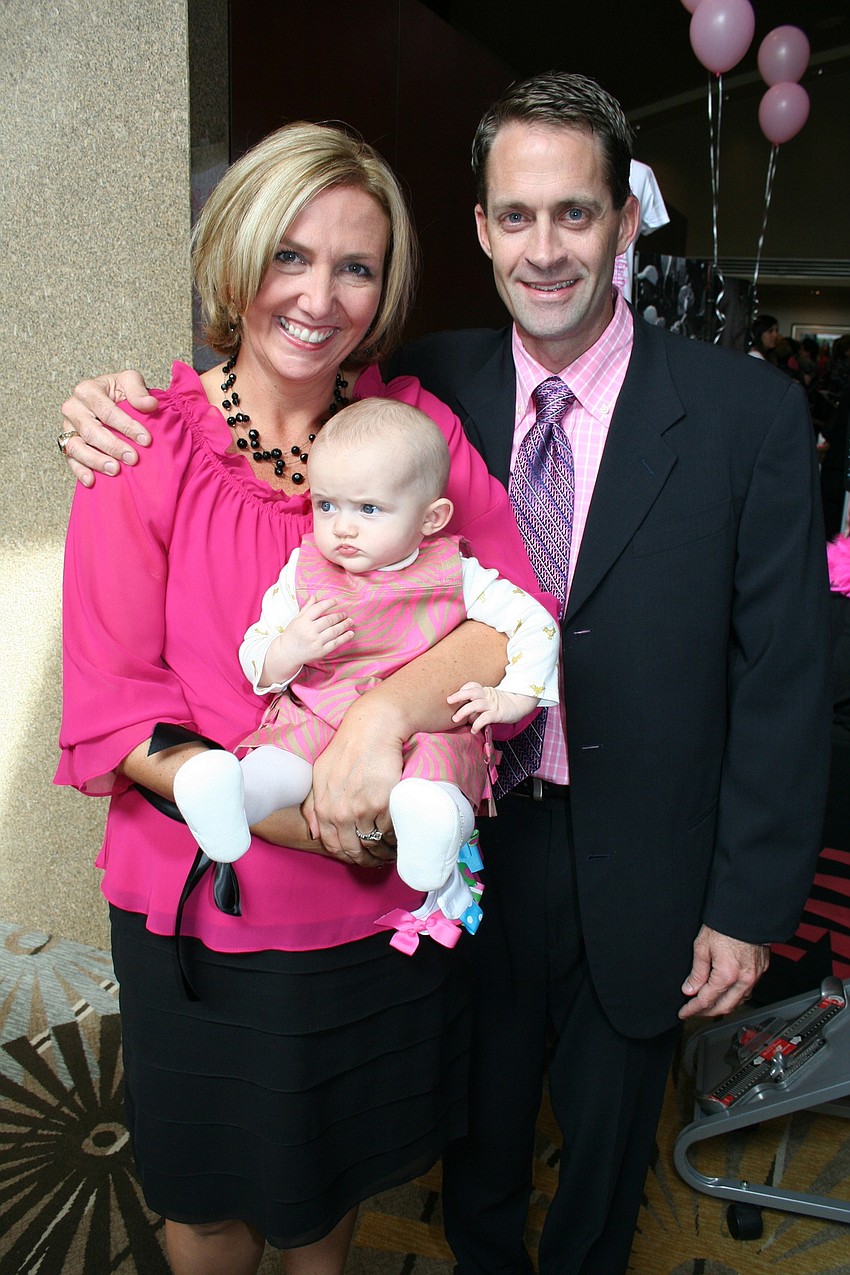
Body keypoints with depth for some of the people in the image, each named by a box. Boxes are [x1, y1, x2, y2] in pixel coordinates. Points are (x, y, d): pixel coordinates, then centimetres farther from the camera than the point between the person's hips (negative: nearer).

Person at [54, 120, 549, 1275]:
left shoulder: (415, 426, -4)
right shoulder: (147, 454, -12)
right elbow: (112, 719, -12)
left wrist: (388, 708, -30)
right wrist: (296, 814, -24)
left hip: (387, 908, 3)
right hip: (208, 914, -2)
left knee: (334, 1174, 28)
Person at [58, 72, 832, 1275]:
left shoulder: (749, 412, -13)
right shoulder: (435, 384, -6)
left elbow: (785, 672, -11)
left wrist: (750, 903, -9)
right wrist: (130, 405, -17)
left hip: (641, 884, -1)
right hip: (473, 850, 2)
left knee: (605, 1152, 24)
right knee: (479, 1139, 25)